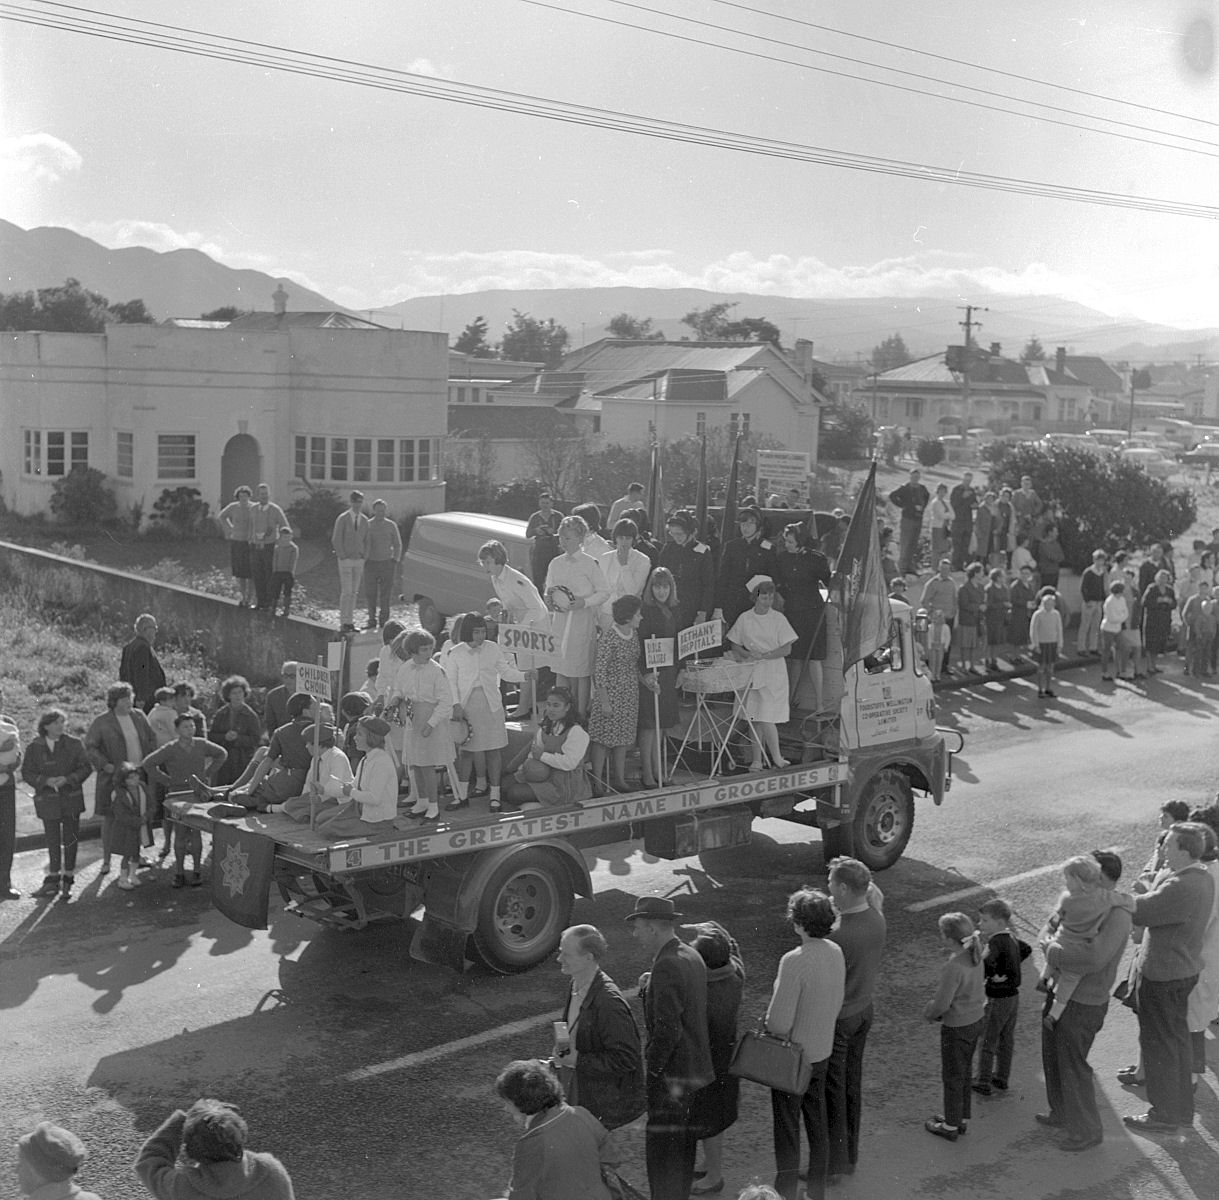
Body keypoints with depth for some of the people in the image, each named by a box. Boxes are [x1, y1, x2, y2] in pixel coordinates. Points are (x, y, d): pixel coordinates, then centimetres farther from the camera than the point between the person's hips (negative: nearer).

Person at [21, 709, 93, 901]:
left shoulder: (73, 744, 0)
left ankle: (68, 879, 16)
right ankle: (53, 879, 10)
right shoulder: (34, 748, 0)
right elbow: (26, 773, 1)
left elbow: (86, 767, -1)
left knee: (71, 839, 5)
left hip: (71, 797, 0)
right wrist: (46, 781, -15)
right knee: (53, 840, 1)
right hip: (47, 800, 0)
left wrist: (67, 779, -16)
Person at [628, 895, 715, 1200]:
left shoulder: (666, 967, -22)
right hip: (698, 1067, 10)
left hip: (671, 1073, -10)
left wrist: (651, 1066, -14)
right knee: (684, 1146, 20)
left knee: (662, 1151, -2)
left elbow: (668, 1029, -24)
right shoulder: (691, 956, 8)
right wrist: (649, 988, 5)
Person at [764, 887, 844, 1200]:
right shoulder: (836, 953, -7)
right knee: (817, 1121, 21)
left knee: (787, 1127, 9)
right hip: (822, 1051, 7)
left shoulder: (794, 962, -30)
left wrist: (767, 1026, -6)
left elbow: (779, 1022, -27)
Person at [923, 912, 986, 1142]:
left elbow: (942, 1003, -25)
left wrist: (928, 1013, -5)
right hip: (976, 1019, 8)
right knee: (964, 1072, 24)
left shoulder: (954, 966, -31)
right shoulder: (974, 956, -7)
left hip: (957, 1027, -8)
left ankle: (951, 1126, 27)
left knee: (952, 1077, 11)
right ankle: (961, 1118, 39)